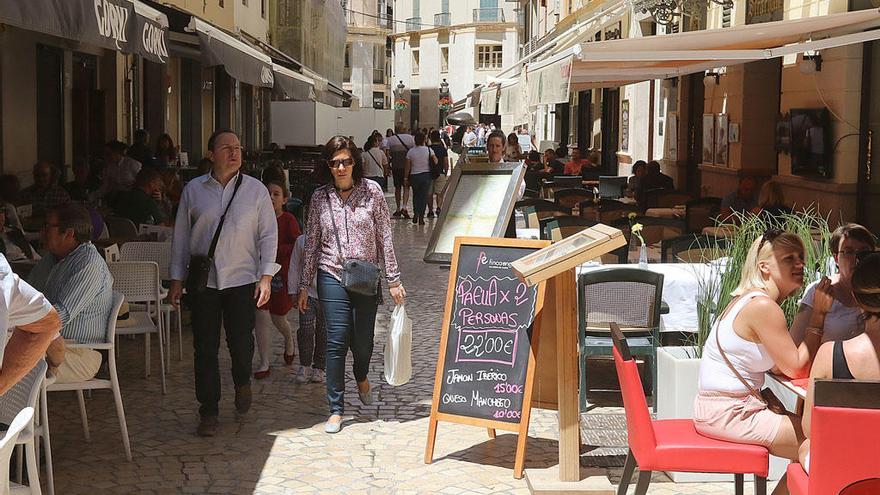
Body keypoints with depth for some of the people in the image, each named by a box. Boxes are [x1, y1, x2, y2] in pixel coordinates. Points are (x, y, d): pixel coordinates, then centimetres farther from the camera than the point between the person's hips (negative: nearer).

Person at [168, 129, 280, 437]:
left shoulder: (256, 190, 2)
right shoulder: (193, 190, 5)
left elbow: (268, 235, 3)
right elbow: (181, 236, 8)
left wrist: (266, 276, -5)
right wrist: (177, 279, 7)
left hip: (242, 279, -1)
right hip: (202, 281, 1)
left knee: (241, 342, 0)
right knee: (205, 348, 2)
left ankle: (242, 383, 34)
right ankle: (208, 412, 14)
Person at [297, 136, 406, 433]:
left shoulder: (372, 191, -1)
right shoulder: (320, 197, 2)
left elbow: (384, 237, 1)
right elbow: (311, 242, 7)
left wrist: (393, 279, 0)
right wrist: (304, 286, 7)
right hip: (332, 276, 0)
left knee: (363, 340, 7)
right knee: (337, 341, -7)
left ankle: (361, 378, 43)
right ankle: (336, 409, 4)